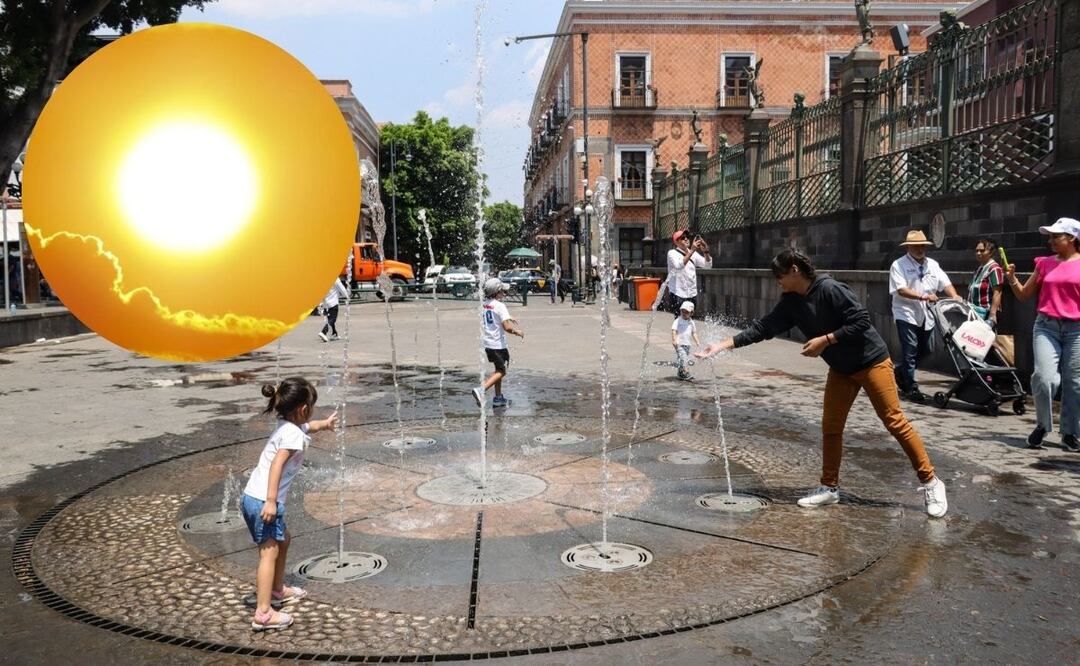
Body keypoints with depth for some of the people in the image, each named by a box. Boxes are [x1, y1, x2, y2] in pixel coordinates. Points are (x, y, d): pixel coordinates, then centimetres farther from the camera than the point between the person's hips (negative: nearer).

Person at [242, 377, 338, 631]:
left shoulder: (287, 426, 14)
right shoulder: (294, 434, -15)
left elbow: (308, 426, 37)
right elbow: (277, 464, -27)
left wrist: (326, 423, 57)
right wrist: (271, 501, -32)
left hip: (252, 497, 10)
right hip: (263, 501, -10)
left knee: (284, 539, 25)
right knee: (270, 553, -9)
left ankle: (278, 591, 41)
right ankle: (263, 614, -11)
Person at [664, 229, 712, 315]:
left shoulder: (693, 254, 11)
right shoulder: (672, 253, -6)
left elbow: (708, 265, 4)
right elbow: (679, 265, -26)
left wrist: (705, 251, -14)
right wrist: (692, 251, -33)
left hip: (692, 295, 6)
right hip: (677, 295, -6)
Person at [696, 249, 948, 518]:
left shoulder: (830, 289, -24)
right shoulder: (790, 302, -1)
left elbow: (861, 321, -24)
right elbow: (764, 327, -3)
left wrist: (824, 340, -24)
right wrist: (724, 344, -8)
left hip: (871, 361, -7)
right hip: (840, 369, 7)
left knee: (894, 421, -4)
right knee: (830, 426, 5)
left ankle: (930, 482, 7)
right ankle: (830, 487, 16)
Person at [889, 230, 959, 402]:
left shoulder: (932, 264, 15)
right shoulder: (899, 265, -4)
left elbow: (946, 284, 7)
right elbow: (901, 290, -14)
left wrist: (955, 298, -12)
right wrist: (923, 297, -23)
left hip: (926, 315, 6)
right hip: (906, 314, -6)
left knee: (925, 350, 11)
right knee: (910, 351, -6)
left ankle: (900, 372, 32)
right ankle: (911, 388, 1)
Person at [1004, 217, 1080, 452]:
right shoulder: (1045, 263, 9)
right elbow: (1024, 294, 13)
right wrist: (1011, 278, -2)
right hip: (1046, 327, 1)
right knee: (1044, 378, -13)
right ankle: (1042, 426, 8)